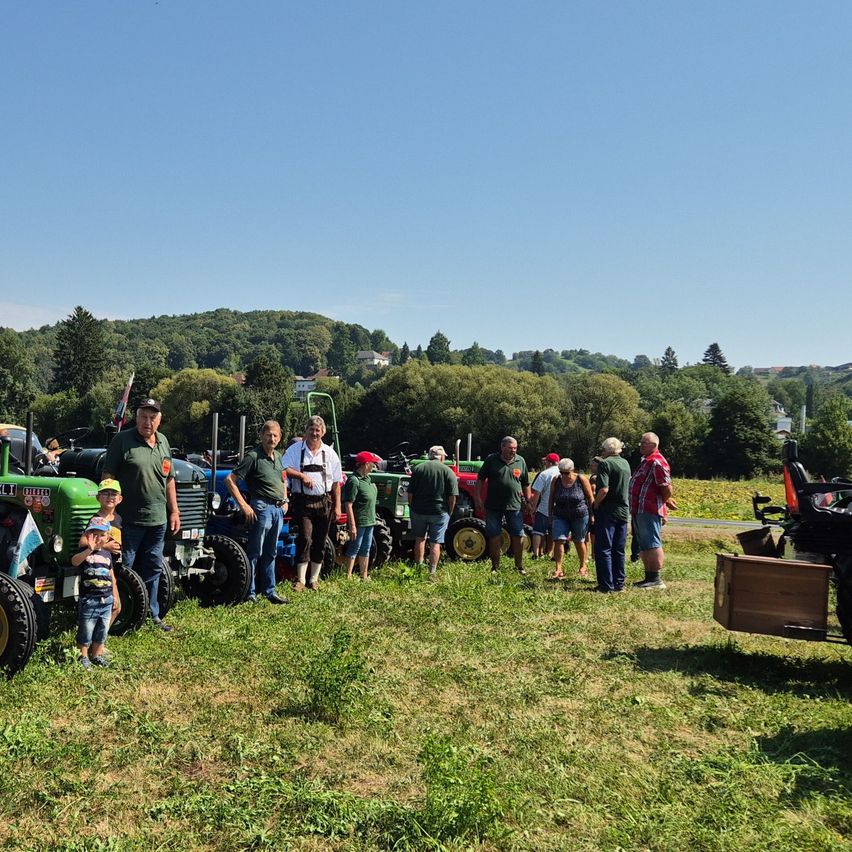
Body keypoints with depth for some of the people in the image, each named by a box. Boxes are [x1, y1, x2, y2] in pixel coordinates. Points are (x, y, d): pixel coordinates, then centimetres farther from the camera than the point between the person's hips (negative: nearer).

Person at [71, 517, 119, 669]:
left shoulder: (107, 554, 9)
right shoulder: (84, 552, -8)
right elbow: (74, 561, -33)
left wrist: (115, 597, 16)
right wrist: (90, 549, -47)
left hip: (106, 600, 5)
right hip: (89, 599, -5)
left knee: (102, 631, 15)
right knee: (86, 632, 4)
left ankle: (96, 656, 30)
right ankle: (83, 657, 20)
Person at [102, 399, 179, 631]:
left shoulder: (163, 442, 12)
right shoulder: (122, 440, -7)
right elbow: (108, 477, -9)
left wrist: (174, 511, 15)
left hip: (158, 520, 6)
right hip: (129, 519, -6)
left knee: (153, 569, 14)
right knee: (123, 570, 1)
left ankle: (152, 615, 24)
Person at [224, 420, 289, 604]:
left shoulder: (278, 457, 13)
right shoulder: (253, 456, -10)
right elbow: (230, 480, -14)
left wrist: (285, 501, 16)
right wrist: (243, 505, -16)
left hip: (278, 509, 7)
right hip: (262, 508, -7)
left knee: (270, 553, 14)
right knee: (255, 553, -1)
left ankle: (269, 591, 21)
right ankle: (250, 592, 7)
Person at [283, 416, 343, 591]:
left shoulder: (330, 453, 9)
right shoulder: (295, 449, 3)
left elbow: (336, 482, 10)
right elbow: (284, 469, -7)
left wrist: (337, 505, 5)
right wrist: (302, 475, -19)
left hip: (324, 502, 3)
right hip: (302, 502, -3)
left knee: (320, 542, 7)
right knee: (305, 538, -12)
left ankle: (314, 579, 19)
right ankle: (300, 580, -6)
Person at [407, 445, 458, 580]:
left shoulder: (418, 469, 2)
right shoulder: (448, 471, -4)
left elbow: (410, 494, 3)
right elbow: (452, 497, -7)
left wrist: (412, 508, 15)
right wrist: (449, 513, 5)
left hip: (418, 510, 2)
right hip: (439, 512, -2)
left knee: (420, 539, 19)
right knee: (435, 543, 4)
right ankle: (432, 573, 3)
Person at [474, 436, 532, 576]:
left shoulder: (520, 461, 4)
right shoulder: (491, 460, -2)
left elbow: (526, 484, 12)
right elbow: (480, 479, 2)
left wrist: (528, 501, 10)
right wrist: (478, 498, -4)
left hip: (514, 505, 1)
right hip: (493, 505, -1)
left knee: (518, 535, 3)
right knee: (494, 536, 5)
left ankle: (519, 566, 17)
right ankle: (495, 567, 17)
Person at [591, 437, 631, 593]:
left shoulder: (605, 463, -11)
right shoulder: (625, 464, 11)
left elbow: (604, 489, -22)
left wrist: (595, 504, -9)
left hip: (607, 511, -7)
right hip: (623, 511, 7)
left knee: (603, 549, -1)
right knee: (619, 550, 13)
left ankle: (607, 585, -2)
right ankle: (619, 584, 17)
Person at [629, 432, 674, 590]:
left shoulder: (657, 462, -14)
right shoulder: (646, 461, 19)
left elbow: (666, 487, -21)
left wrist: (665, 501, -5)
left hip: (649, 511, -11)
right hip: (640, 510, 11)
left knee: (652, 544, -7)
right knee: (644, 546, 15)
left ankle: (656, 579, -4)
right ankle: (649, 577, 22)